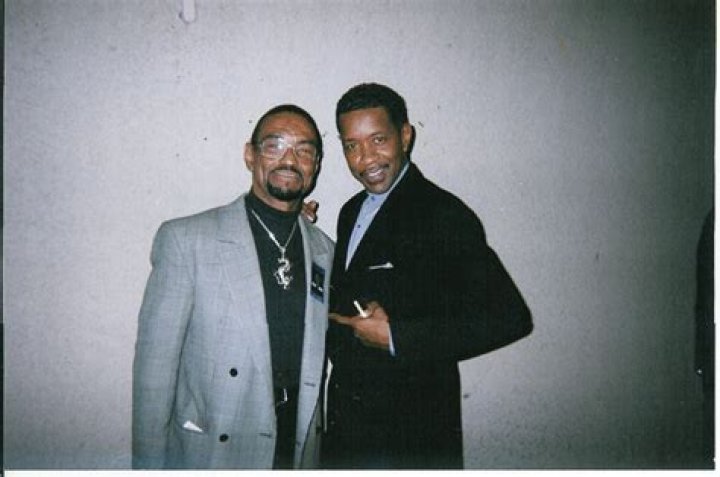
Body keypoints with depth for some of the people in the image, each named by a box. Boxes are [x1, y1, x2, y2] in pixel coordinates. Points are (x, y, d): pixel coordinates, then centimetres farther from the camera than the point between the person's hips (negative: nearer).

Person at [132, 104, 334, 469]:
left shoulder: (326, 252, 5)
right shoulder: (186, 239, -8)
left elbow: (317, 361, 10)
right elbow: (155, 363, -9)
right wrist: (148, 462, -8)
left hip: (301, 453, 4)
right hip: (207, 454, -3)